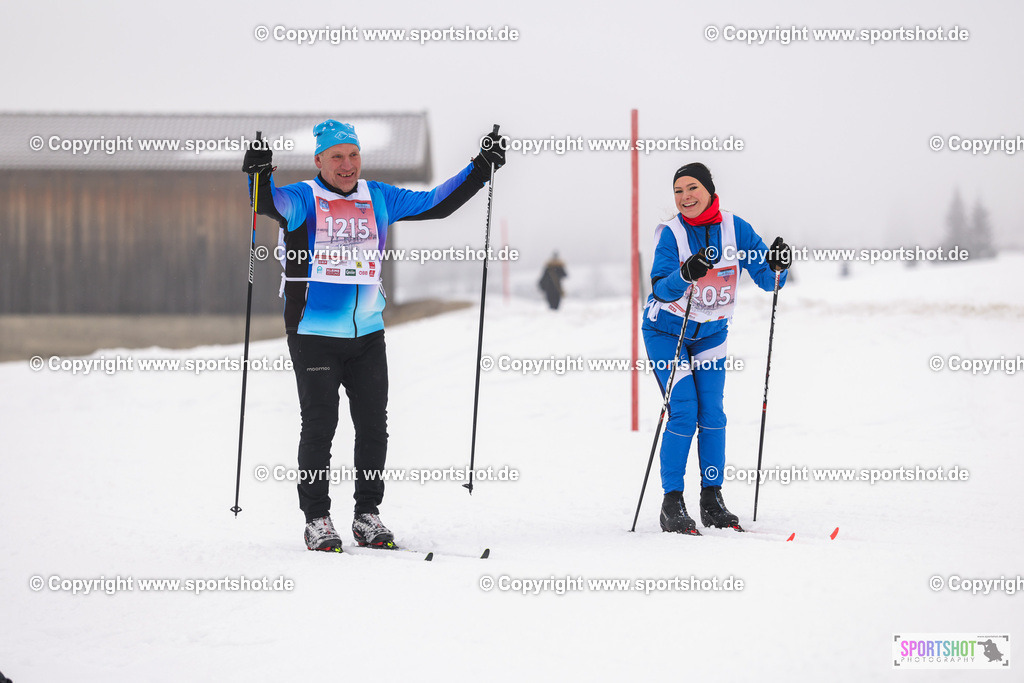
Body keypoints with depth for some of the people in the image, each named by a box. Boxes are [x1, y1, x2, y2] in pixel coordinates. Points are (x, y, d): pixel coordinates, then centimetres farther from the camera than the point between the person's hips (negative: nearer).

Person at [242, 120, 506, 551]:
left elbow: (437, 204, 15)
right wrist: (259, 177, -45)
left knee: (374, 426, 5)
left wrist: (480, 170, 10)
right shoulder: (303, 199, -4)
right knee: (319, 426, -3)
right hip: (314, 334, -4)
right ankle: (316, 520, 6)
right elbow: (273, 205, -26)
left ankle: (368, 515, 16)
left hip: (367, 334, 4)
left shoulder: (378, 198, 10)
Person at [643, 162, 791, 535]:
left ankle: (712, 500, 8)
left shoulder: (735, 229, -9)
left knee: (712, 413, -2)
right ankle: (672, 504, -7)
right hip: (667, 332, -3)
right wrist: (684, 275, -48)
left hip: (711, 333, 3)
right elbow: (661, 288, -28)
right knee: (683, 412, -12)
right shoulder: (671, 234, -17)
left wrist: (777, 266, -28)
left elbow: (767, 279, -7)